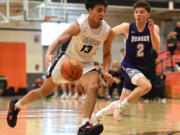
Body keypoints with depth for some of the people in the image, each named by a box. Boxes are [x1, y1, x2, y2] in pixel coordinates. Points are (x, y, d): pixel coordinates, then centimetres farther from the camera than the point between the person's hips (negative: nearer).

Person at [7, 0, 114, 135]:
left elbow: (107, 54, 2)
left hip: (86, 65, 2)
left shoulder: (108, 32, -13)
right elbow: (60, 39, -37)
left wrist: (106, 71, -15)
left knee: (94, 87, -30)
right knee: (44, 91, 11)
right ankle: (16, 105, 37)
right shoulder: (79, 25, -26)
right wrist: (48, 53, -57)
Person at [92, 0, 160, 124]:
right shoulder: (127, 27, -9)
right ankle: (122, 106, -15)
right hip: (128, 66, -4)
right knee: (147, 85, -33)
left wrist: (151, 30, -32)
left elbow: (157, 47, -18)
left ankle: (98, 115, 31)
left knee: (122, 102, 10)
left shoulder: (154, 28, -4)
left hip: (142, 70, 4)